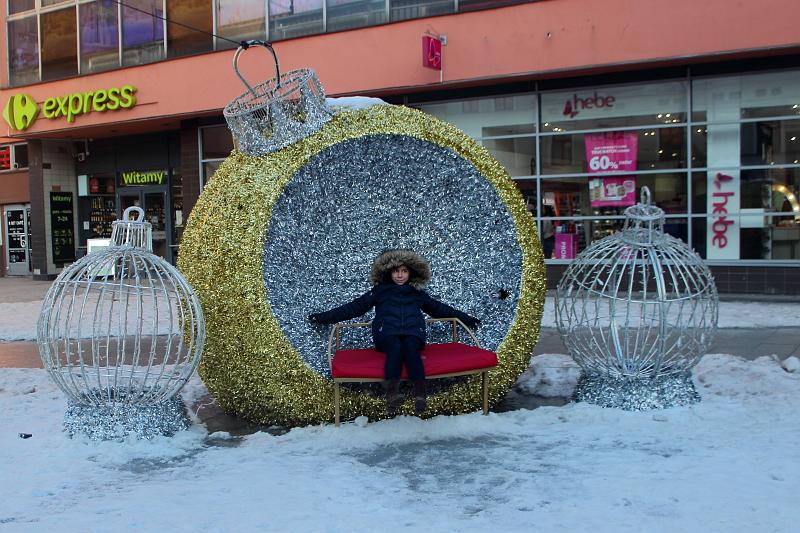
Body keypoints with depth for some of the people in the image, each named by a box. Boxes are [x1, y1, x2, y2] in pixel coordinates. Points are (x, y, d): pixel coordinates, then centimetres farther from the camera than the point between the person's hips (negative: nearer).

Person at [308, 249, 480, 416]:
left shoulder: (418, 293, 26)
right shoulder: (379, 291, 21)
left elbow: (439, 308, 35)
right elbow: (354, 307, 18)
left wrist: (465, 318, 36)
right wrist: (323, 317, 12)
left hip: (413, 333, 1)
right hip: (387, 334, -1)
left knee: (410, 347, -35)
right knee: (396, 347, -36)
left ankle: (420, 394, -51)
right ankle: (392, 394, -55)